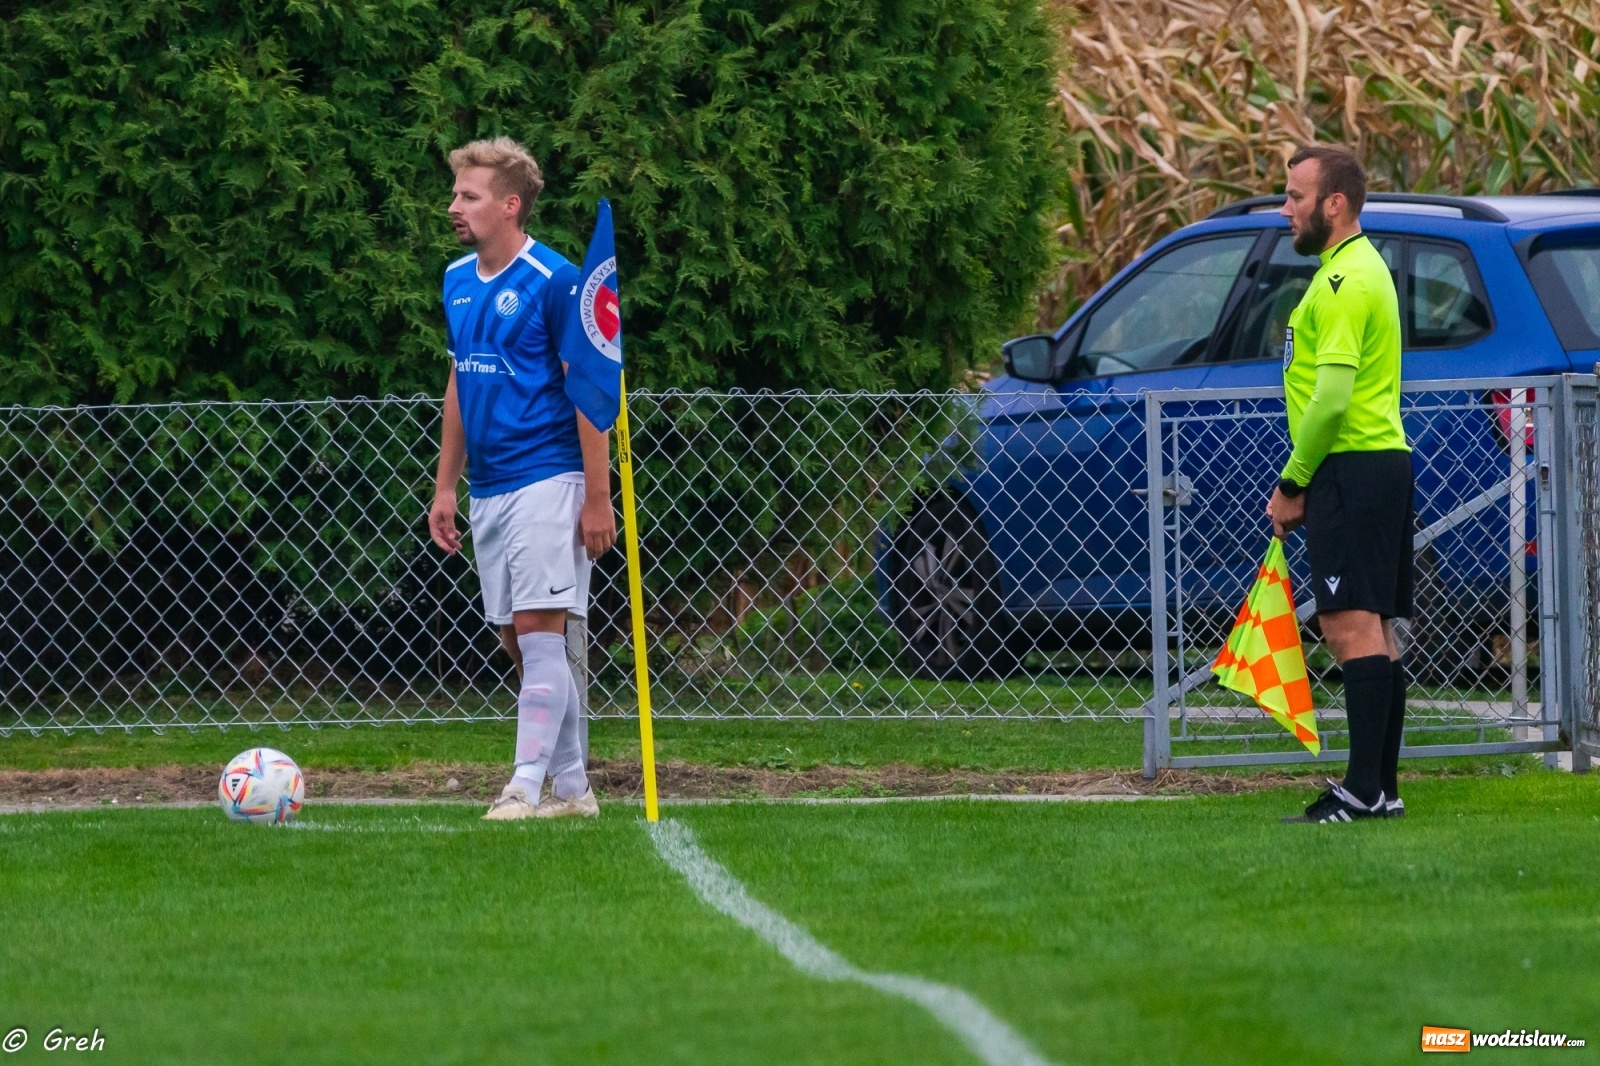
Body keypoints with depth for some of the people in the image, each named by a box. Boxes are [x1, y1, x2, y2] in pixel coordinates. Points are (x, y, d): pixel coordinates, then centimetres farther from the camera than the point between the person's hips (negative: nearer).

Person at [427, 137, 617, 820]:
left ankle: (526, 786, -13)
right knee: (518, 642, 8)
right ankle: (571, 789, 15)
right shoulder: (457, 282, 12)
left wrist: (598, 498, -14)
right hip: (488, 491, 8)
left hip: (546, 480, -8)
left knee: (538, 634, -11)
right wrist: (446, 487, 18)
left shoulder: (554, 281, -10)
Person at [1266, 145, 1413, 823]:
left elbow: (1333, 395, -21)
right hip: (1379, 462, 11)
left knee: (1354, 626, -14)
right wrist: (1302, 481, 20)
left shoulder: (1345, 281, -14)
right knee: (1371, 631, 11)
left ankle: (1364, 789, -18)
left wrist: (1293, 484, -13)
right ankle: (1381, 787, 12)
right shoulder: (1357, 269, 20)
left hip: (1352, 467, -11)